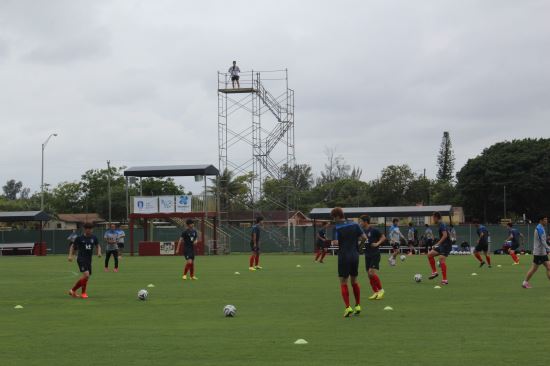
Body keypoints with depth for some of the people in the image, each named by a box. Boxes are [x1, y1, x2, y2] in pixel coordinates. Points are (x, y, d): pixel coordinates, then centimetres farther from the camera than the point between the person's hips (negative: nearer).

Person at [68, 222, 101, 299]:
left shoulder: (93, 238, 6)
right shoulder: (79, 238, -4)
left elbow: (98, 246, 19)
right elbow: (73, 246, 9)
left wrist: (99, 252, 0)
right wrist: (70, 255, -2)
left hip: (89, 260, 6)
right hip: (81, 259, -6)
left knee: (85, 278, 8)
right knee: (86, 275, -20)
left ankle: (73, 290, 24)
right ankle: (83, 293, -5)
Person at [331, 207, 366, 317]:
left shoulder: (336, 227, -9)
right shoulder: (354, 224, 3)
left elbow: (336, 242, -18)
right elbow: (364, 237, -2)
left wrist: (333, 242, 4)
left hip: (343, 256, -4)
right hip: (355, 255, 4)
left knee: (343, 282, 2)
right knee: (354, 281, 17)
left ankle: (348, 307, -9)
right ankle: (358, 306, 17)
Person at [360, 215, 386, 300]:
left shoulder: (374, 230, -12)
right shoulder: (363, 231, 7)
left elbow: (383, 237, -5)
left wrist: (377, 243, -18)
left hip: (375, 254, -7)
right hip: (367, 255, 7)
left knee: (372, 273, -17)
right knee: (369, 274, 5)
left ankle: (381, 290, 0)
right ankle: (375, 292, 14)